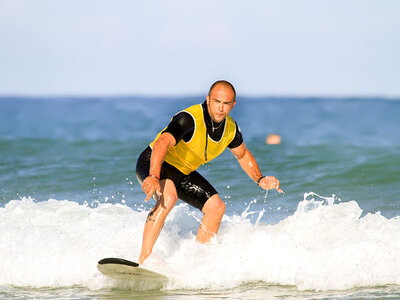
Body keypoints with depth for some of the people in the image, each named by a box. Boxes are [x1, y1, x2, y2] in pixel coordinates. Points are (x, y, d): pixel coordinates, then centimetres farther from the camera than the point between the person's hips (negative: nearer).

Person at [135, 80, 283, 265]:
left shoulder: (231, 129, -7)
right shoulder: (189, 119, -31)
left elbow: (242, 154, 15)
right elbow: (163, 142, -46)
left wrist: (260, 180, 1)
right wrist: (154, 177, -61)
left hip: (183, 172, 8)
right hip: (153, 164, -8)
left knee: (216, 207, 0)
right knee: (169, 196, -35)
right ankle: (144, 260, -40)